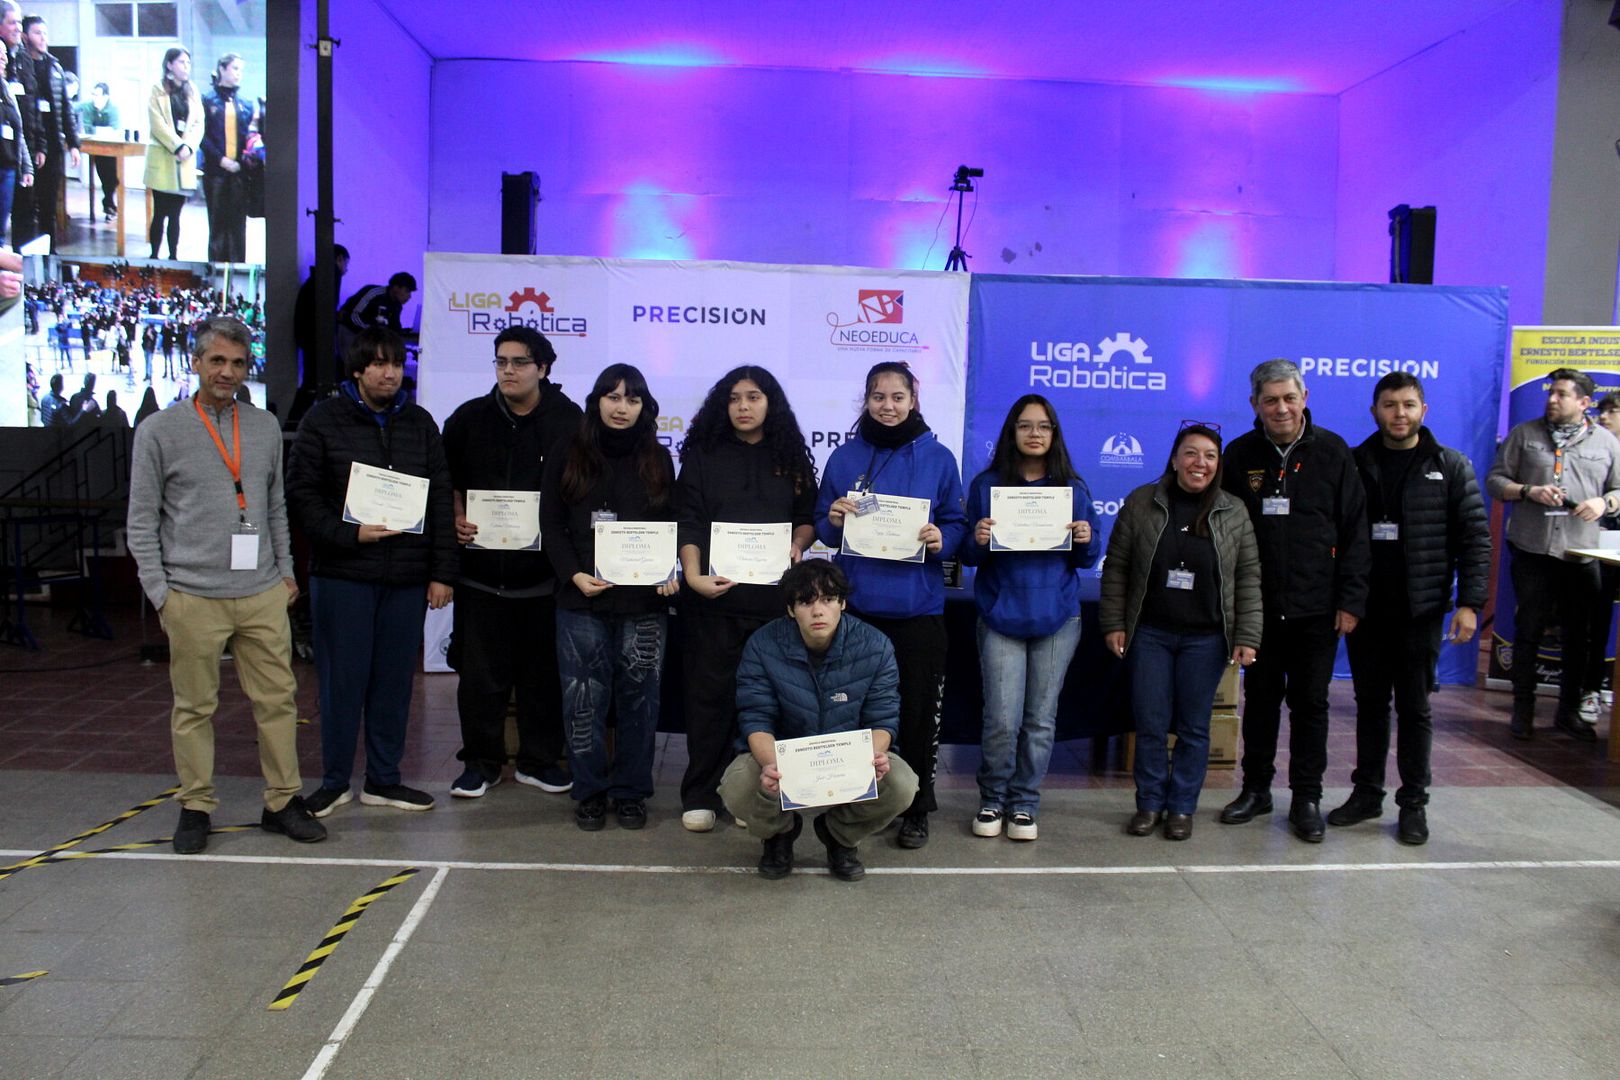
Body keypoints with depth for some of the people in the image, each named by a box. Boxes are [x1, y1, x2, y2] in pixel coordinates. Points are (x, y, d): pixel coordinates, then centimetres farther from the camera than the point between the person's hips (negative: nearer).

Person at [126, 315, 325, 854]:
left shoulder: (266, 427, 11)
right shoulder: (159, 431, 0)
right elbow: (142, 520, 2)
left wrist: (286, 570, 12)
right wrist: (159, 591, -3)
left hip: (263, 594, 3)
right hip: (192, 598, -3)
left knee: (278, 698, 5)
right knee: (194, 707, 6)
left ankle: (282, 801, 16)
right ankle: (195, 807, 19)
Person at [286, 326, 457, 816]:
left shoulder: (419, 423, 11)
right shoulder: (324, 420, 1)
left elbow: (441, 500, 9)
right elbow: (301, 493, -3)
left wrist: (442, 572, 3)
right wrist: (348, 534, -16)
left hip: (406, 576, 3)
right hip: (342, 574, -3)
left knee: (395, 680, 8)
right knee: (342, 680, 3)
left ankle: (383, 780, 21)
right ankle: (335, 781, 18)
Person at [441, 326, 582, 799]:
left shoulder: (568, 421, 1)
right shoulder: (469, 419, 7)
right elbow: (446, 481, 14)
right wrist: (457, 521, -2)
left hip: (545, 569, -1)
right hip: (482, 566, 1)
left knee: (543, 671, 8)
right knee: (480, 672, 4)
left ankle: (539, 759, 22)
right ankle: (481, 761, 19)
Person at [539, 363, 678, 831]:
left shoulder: (657, 460, 11)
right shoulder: (568, 457, 6)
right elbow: (551, 527, 3)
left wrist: (669, 573, -7)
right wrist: (575, 575, -11)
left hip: (644, 601, 1)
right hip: (582, 599, -1)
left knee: (639, 698, 3)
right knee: (585, 699, 1)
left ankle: (630, 792, 16)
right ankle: (589, 792, 15)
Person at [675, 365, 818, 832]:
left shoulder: (791, 457, 12)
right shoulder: (703, 455, 6)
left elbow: (808, 517, 15)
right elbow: (689, 521, -2)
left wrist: (796, 545, -7)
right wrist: (694, 576, -17)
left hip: (774, 595, 1)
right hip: (714, 594, -1)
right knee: (709, 692, 2)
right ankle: (700, 795, 11)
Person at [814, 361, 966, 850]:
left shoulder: (938, 458, 5)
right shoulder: (845, 457, 7)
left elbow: (957, 525, 7)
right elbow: (823, 529, 11)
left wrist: (942, 540, -14)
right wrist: (833, 520, -11)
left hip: (919, 607, -1)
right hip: (857, 604, 1)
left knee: (918, 710, 3)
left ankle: (915, 809, 18)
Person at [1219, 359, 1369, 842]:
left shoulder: (1332, 452, -3)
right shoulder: (1240, 455, 1)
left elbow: (1354, 530, -2)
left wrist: (1350, 599, -7)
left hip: (1316, 606, -1)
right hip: (1258, 604, 2)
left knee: (1310, 702, 6)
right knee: (1260, 698, 12)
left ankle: (1307, 798, 18)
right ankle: (1256, 788, 26)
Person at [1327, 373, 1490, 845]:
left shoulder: (1450, 467, 0)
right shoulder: (1355, 464, 4)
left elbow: (1475, 538, -1)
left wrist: (1469, 602, -8)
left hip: (1420, 610, -2)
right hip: (1365, 607, 2)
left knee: (1414, 707, 6)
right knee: (1370, 702, 11)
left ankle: (1414, 803, 16)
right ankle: (1367, 793, 23)